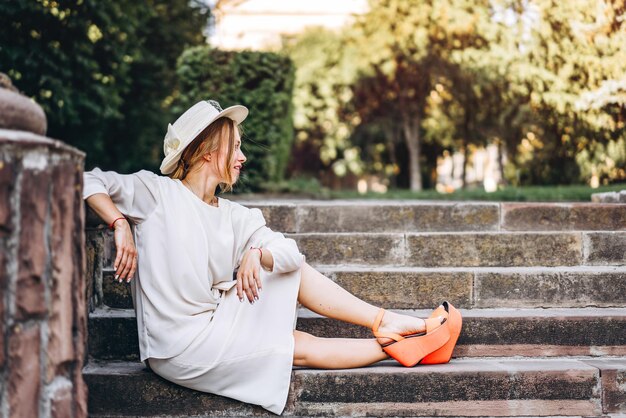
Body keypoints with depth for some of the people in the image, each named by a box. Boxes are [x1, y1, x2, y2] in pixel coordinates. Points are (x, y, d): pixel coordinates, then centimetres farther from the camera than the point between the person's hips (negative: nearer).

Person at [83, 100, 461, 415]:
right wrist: (121, 225, -22)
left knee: (293, 269, -3)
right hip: (180, 347, -6)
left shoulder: (234, 217, 8)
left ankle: (387, 324, -1)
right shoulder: (157, 193, -7)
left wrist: (257, 254, -27)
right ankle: (391, 345, 6)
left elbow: (289, 252, -6)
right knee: (302, 350, -8)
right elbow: (90, 181, -10)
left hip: (217, 324, 7)